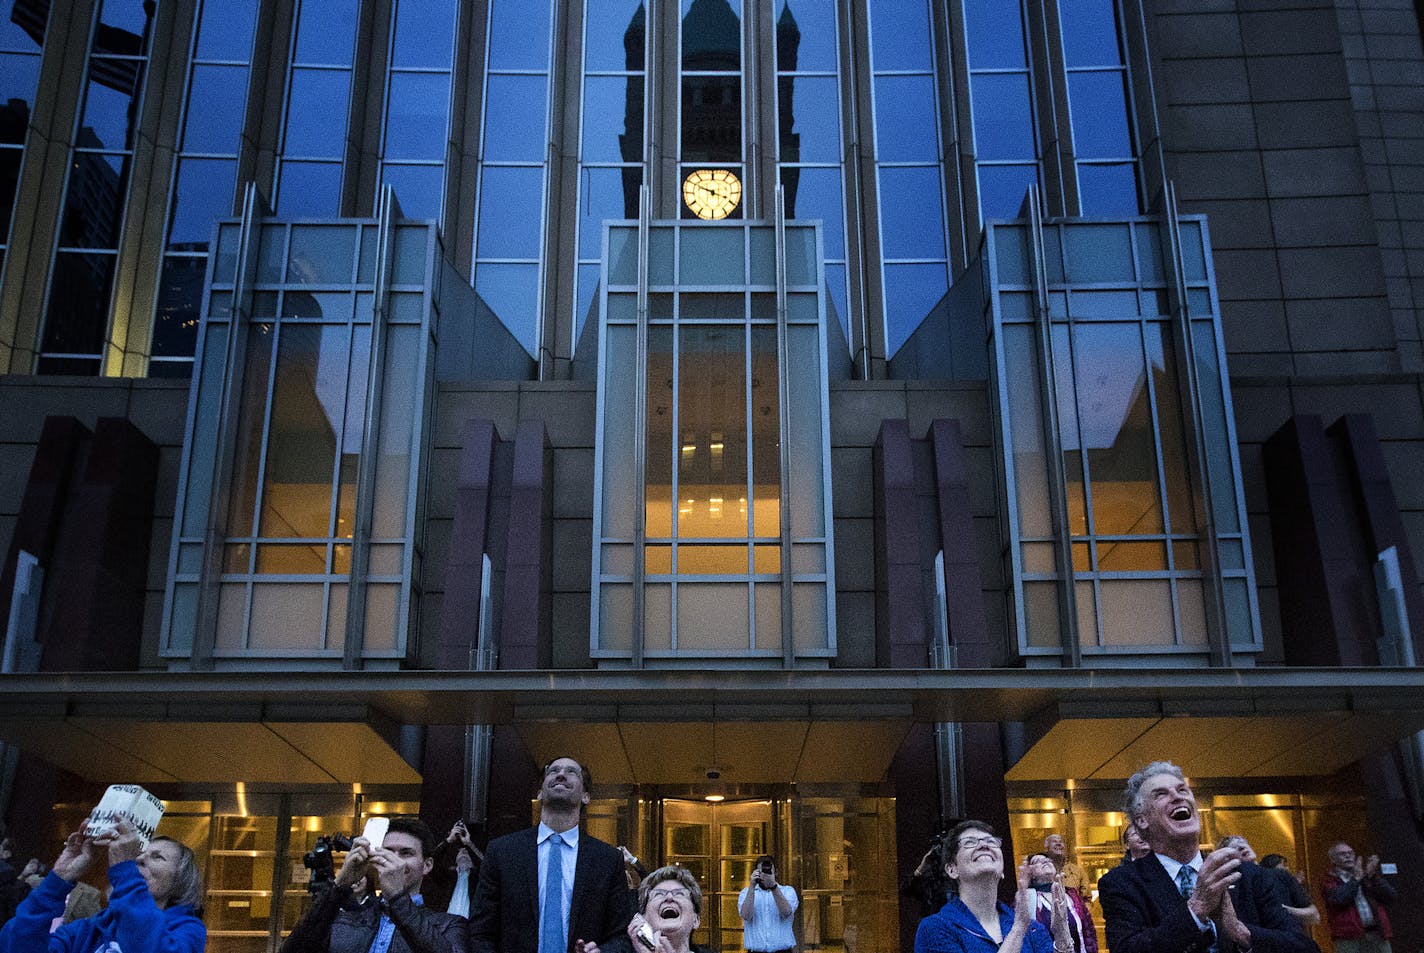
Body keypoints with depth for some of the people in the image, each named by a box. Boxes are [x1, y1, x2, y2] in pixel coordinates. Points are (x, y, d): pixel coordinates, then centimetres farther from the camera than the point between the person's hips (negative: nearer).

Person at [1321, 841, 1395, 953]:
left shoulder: (1366, 876, 21)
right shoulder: (1329, 882, 8)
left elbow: (1390, 898, 11)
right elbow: (1339, 899, -13)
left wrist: (1373, 876, 1)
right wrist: (1355, 879, -2)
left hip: (1378, 936, 4)